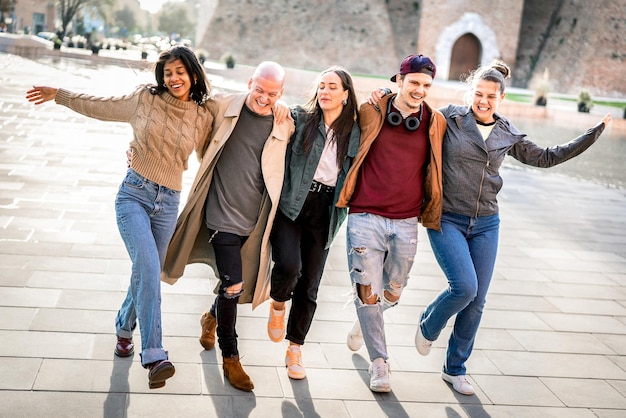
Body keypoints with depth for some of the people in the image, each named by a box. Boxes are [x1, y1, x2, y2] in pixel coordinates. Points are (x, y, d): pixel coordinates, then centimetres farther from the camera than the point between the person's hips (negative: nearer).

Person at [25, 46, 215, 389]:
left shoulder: (203, 117, 4)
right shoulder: (145, 99, 1)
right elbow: (99, 106, 12)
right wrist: (58, 95, 17)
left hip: (168, 203, 3)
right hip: (134, 194, -2)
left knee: (147, 274, 11)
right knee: (148, 267, -22)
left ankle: (124, 328, 41)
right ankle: (153, 355, -24)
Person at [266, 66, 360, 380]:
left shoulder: (355, 133, 6)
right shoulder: (300, 118, 2)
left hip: (323, 213, 2)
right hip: (291, 205, -2)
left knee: (309, 286, 7)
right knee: (289, 265, -24)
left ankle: (294, 350, 24)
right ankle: (277, 304, 12)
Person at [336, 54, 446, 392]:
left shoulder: (436, 123, 3)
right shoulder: (370, 113, -3)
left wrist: (429, 208, 18)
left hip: (406, 223, 2)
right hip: (366, 217, -2)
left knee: (392, 294, 14)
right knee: (368, 293, -1)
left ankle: (363, 321, 47)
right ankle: (379, 362, 17)